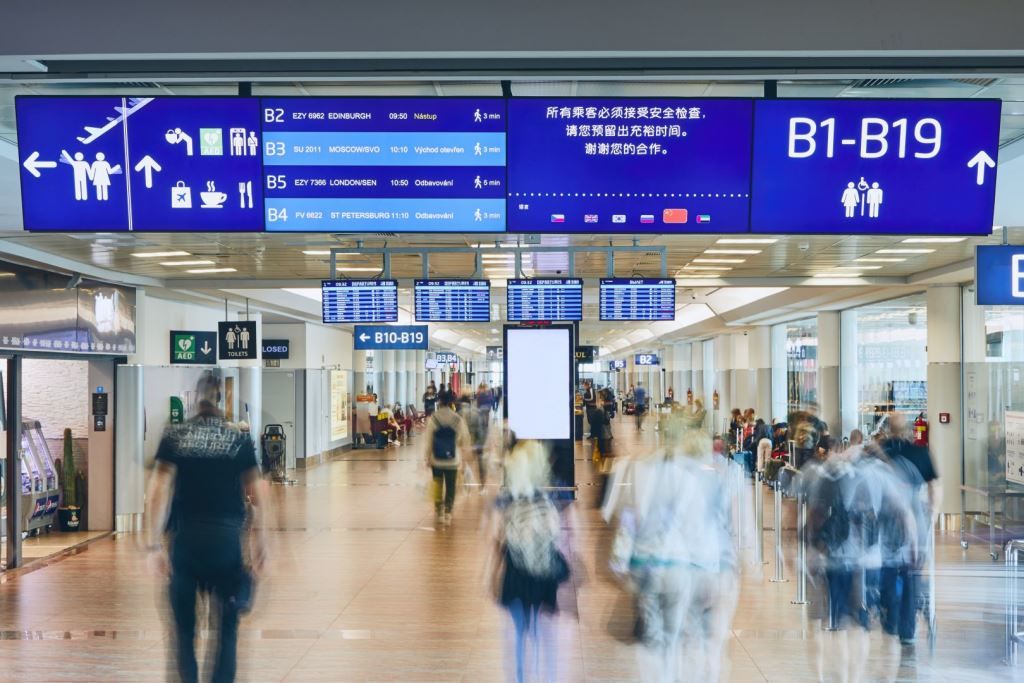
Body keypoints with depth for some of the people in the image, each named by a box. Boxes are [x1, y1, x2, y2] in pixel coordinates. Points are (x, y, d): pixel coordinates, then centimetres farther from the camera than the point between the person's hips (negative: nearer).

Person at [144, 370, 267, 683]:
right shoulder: (241, 439, 1)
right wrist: (258, 537, 12)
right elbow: (257, 495, 0)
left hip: (185, 537, 0)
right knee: (227, 627, 11)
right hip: (227, 538, 0)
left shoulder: (174, 436, 1)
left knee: (184, 625, 14)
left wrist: (154, 544, -3)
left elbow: (159, 491, -6)